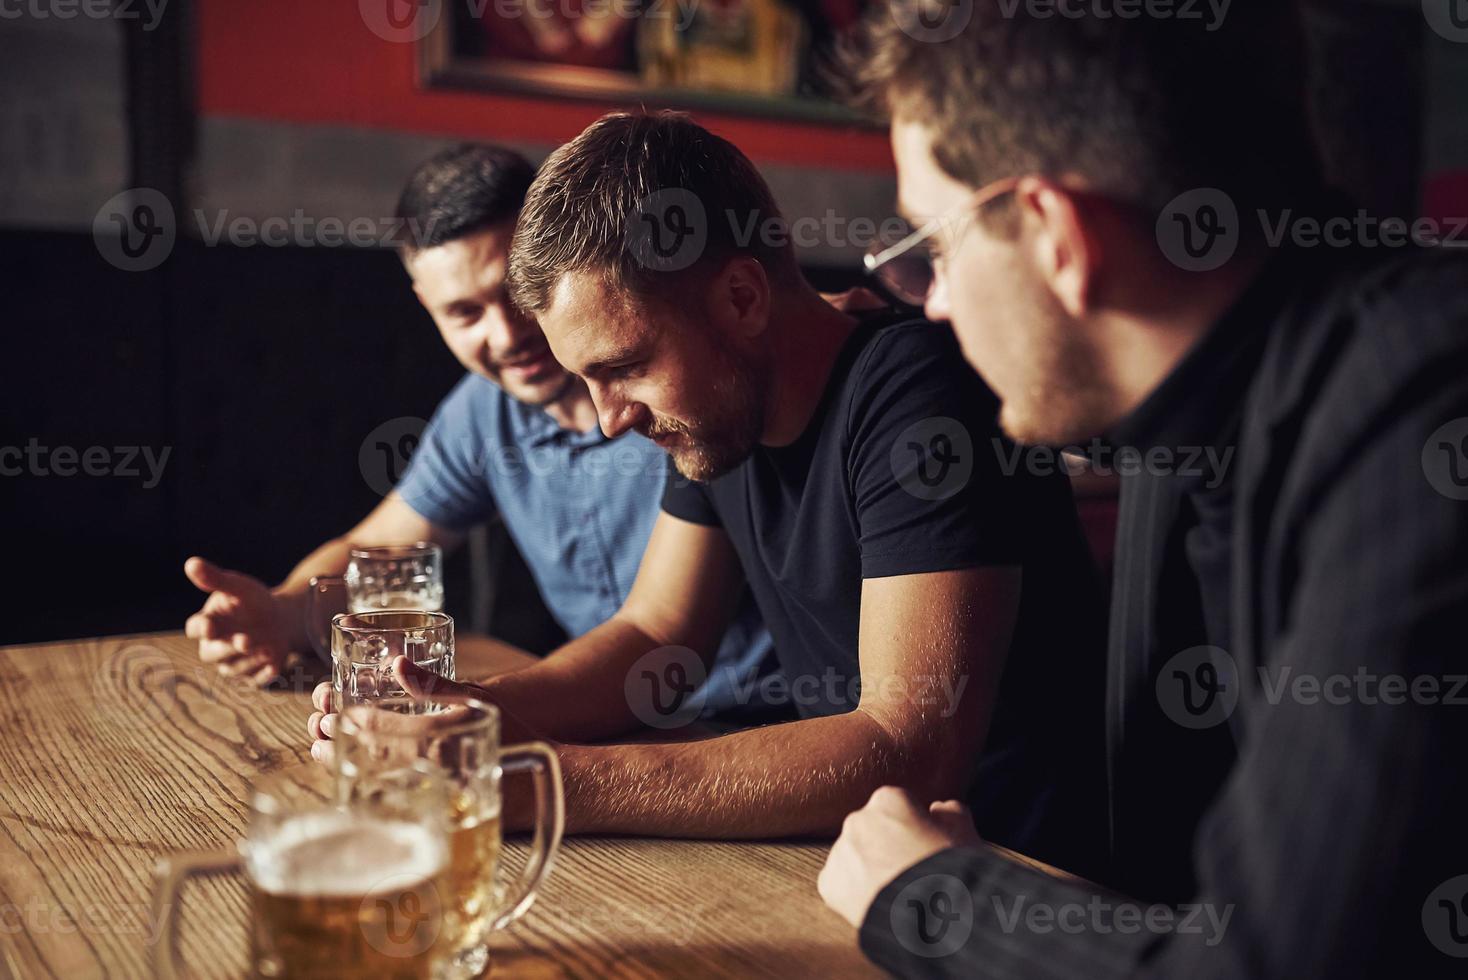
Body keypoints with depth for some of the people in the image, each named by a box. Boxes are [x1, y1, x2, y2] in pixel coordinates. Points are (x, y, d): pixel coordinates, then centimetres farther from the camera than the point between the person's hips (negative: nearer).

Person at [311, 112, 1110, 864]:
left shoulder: (914, 394, -22)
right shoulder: (713, 406, 3)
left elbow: (910, 754, -29)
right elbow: (655, 635, 9)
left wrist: (558, 784, -30)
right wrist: (470, 712, -9)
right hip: (848, 848, 7)